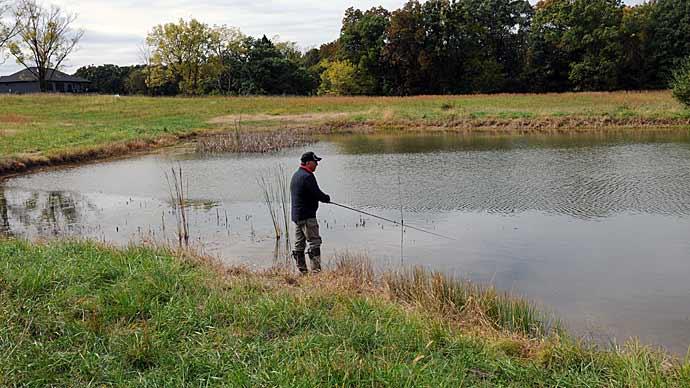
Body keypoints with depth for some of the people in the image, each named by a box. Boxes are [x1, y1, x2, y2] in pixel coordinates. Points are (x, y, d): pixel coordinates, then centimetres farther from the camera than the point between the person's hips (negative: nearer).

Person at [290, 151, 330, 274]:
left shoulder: (296, 175, 16)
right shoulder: (307, 176, -15)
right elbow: (317, 194, -19)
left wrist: (323, 197, 13)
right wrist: (327, 198, 2)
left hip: (296, 215, 10)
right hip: (307, 216, -10)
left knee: (299, 244, 10)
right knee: (314, 242, -8)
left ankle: (302, 270, 15)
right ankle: (316, 270, -11)